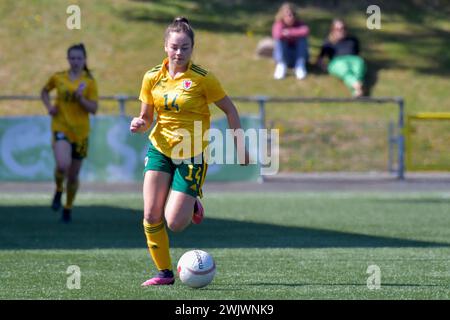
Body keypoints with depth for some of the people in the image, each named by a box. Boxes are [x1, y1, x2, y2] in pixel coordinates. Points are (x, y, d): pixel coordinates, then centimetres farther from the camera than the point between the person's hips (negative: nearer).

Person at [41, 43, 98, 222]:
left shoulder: (89, 82, -2)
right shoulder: (58, 78, 2)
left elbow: (94, 109, -4)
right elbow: (45, 91, 22)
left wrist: (80, 98, -21)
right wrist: (49, 106, 3)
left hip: (80, 132, 1)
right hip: (61, 128, -1)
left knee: (73, 175, 9)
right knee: (62, 166, -26)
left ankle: (68, 208, 32)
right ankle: (59, 190, 6)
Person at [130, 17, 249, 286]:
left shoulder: (202, 79, -12)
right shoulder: (152, 78, -1)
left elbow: (230, 110, -1)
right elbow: (147, 118, 9)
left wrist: (240, 146, -2)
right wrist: (140, 124, -14)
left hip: (192, 155, -4)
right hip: (160, 150, 4)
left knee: (175, 223, -10)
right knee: (151, 215, -9)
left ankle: (193, 204, 25)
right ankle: (165, 272, 7)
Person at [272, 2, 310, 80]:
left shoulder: (299, 24, -14)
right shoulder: (278, 25, -16)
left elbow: (306, 31, -38)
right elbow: (276, 35, -40)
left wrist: (290, 32, -37)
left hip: (298, 55, 1)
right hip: (283, 56, -1)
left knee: (302, 38, -24)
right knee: (279, 39, -25)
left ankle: (300, 67, -24)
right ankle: (281, 66, -26)